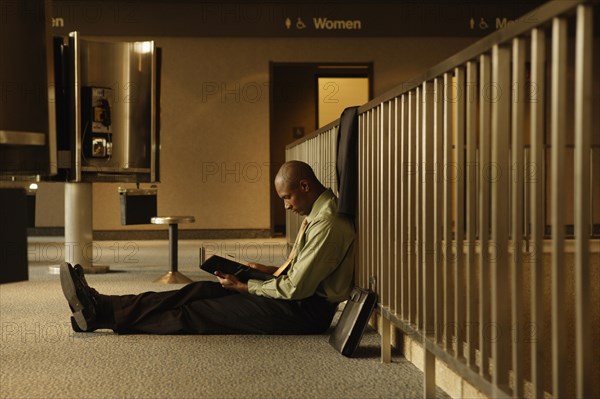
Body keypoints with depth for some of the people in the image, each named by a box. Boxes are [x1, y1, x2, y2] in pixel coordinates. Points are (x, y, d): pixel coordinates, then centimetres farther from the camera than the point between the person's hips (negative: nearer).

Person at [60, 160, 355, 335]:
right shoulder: (317, 214, 13)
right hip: (298, 300, 9)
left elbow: (296, 289, -22)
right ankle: (100, 308, -6)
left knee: (196, 312, -11)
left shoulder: (328, 224, -20)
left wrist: (244, 287, -12)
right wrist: (272, 270, 8)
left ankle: (101, 316, -9)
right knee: (201, 291, -2)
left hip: (304, 312, -9)